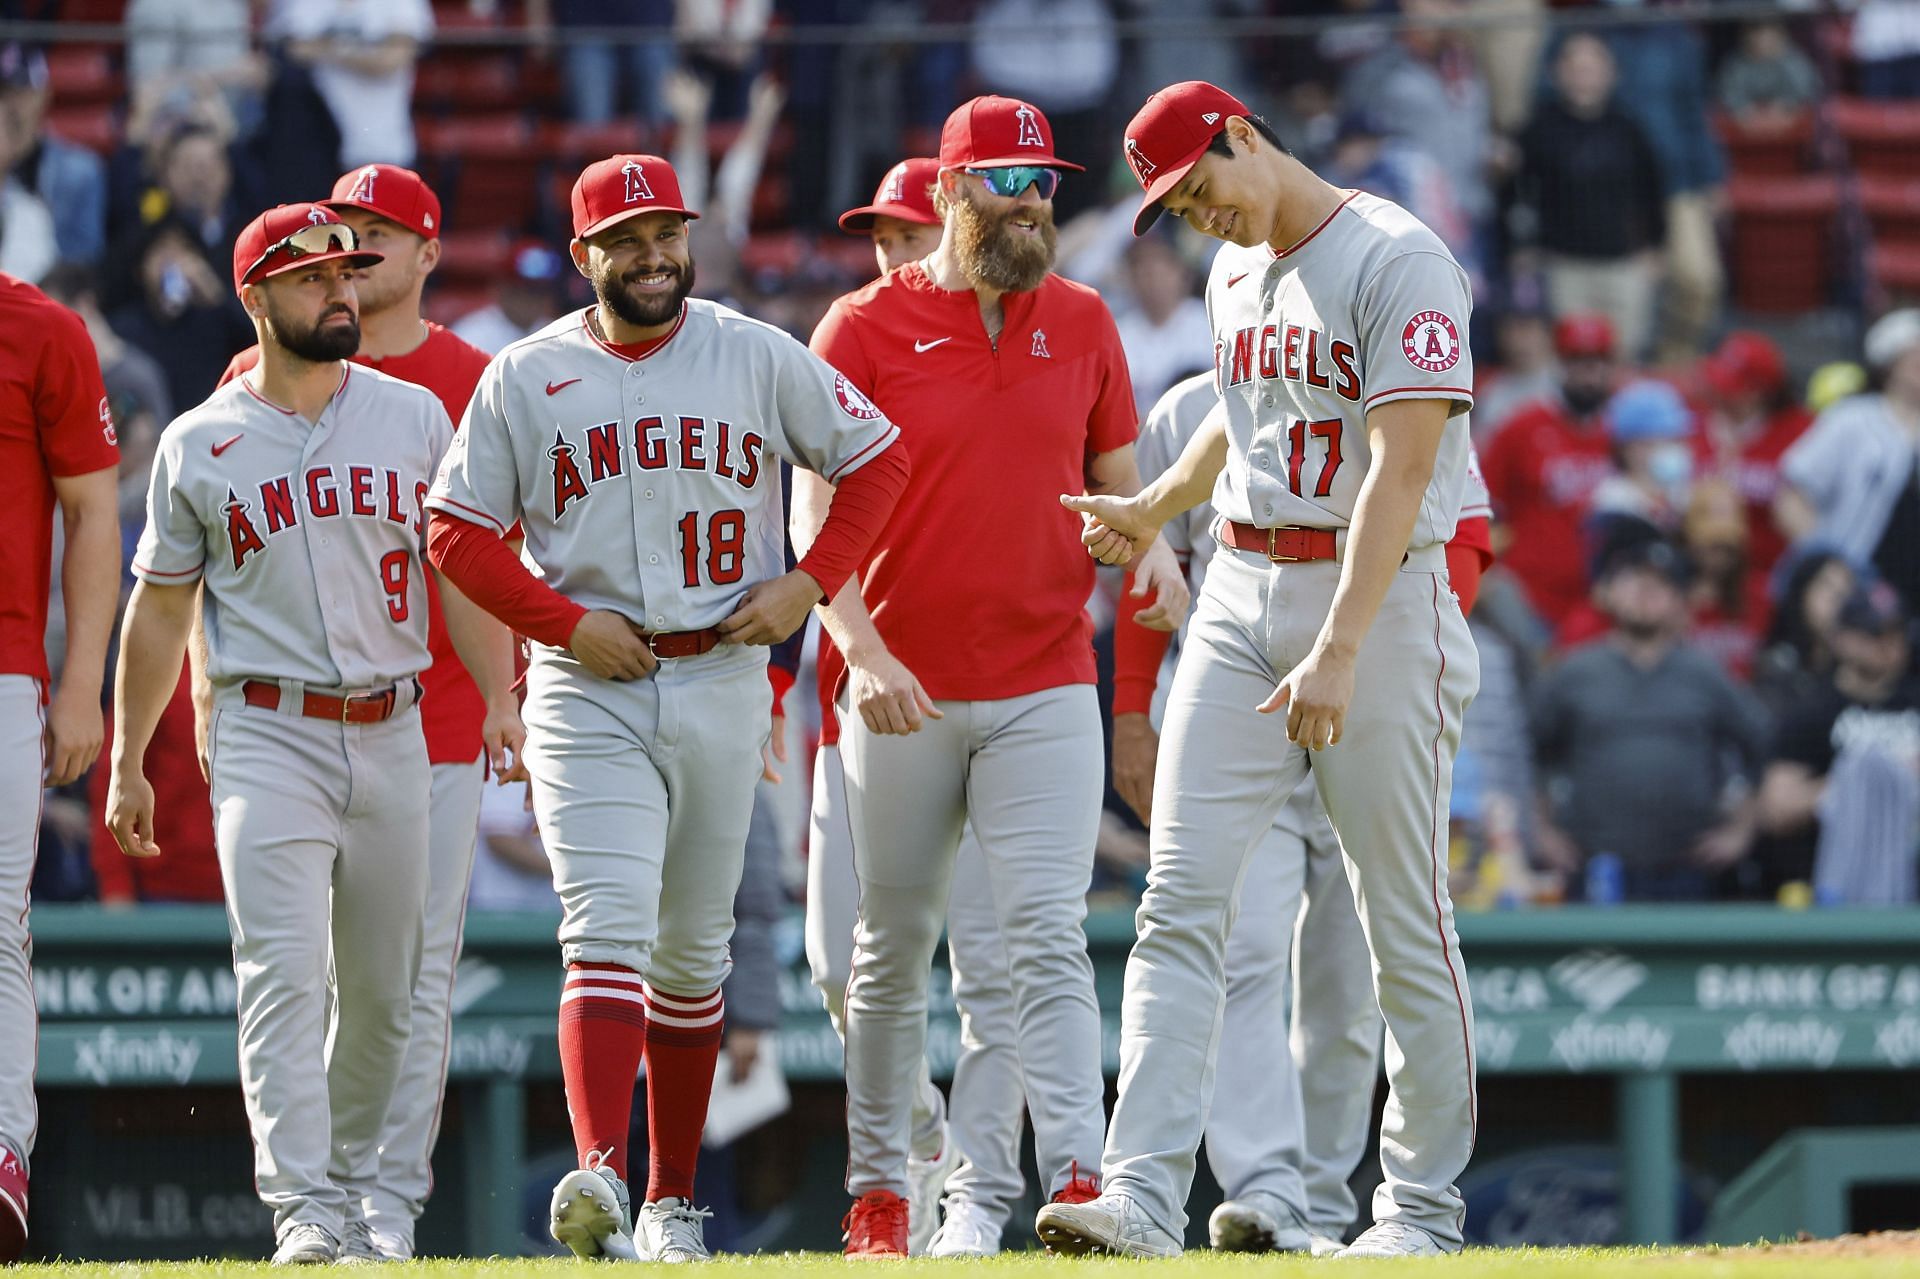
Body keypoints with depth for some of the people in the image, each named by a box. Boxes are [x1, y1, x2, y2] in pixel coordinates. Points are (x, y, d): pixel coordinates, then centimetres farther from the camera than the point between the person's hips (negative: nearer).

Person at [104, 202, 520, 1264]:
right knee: (283, 972, -15)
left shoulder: (413, 416, 9)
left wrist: (500, 699, -3)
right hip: (268, 736, -3)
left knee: (381, 989, 8)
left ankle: (353, 1186, 25)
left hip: (393, 734, 3)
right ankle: (303, 1210, -22)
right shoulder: (198, 446, 3)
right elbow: (159, 611, 8)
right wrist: (127, 766, 6)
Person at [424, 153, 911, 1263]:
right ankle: (601, 1175, -31)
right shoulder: (527, 379, 1)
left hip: (722, 681, 2)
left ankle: (672, 1201, 19)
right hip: (590, 693, -2)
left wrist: (811, 583, -2)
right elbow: (457, 531, 3)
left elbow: (878, 456, 11)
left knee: (692, 954, 10)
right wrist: (566, 621, -10)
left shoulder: (758, 359, 3)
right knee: (608, 933, -17)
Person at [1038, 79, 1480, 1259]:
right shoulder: (1236, 273, 13)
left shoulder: (1398, 261, -14)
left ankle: (1423, 1207, 10)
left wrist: (1338, 652, -29)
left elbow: (1401, 468, -22)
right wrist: (1155, 509, 47)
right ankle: (1143, 1196, -14)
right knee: (1183, 899, -6)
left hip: (1380, 597, -7)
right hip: (1241, 599, 7)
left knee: (1405, 919, 1)